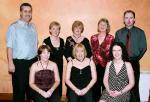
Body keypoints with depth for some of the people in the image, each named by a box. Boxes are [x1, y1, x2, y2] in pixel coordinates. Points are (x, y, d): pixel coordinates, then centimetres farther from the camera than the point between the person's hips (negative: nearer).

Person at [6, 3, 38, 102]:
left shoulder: (33, 26, 9)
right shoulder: (13, 27, -7)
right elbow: (10, 47, -10)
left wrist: (37, 58, 11)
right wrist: (10, 63, -14)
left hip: (33, 61, 5)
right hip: (19, 63, -5)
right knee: (19, 89, 4)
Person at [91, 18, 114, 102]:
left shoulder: (111, 38, -1)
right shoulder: (93, 37, 8)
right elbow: (92, 51, 13)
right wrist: (96, 59, 6)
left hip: (106, 65, -2)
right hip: (96, 65, 2)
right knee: (96, 84, 6)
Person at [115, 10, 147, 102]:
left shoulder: (140, 32, 1)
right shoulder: (118, 33, 5)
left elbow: (144, 48, 3)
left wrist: (136, 59, -1)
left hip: (134, 63, -1)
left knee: (134, 86, 1)